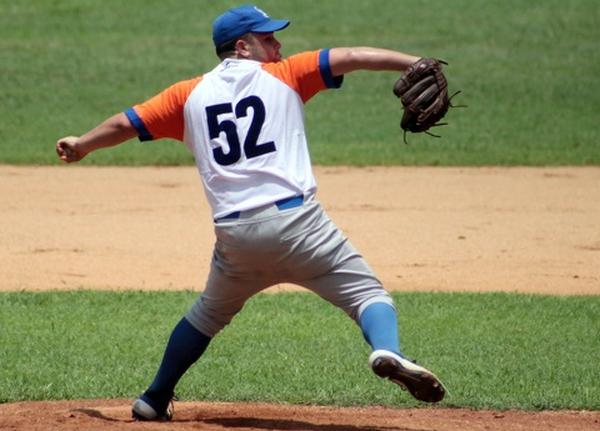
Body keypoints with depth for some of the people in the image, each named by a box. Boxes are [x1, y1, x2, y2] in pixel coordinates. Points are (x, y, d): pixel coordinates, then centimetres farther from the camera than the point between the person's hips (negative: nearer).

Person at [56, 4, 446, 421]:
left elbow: (125, 123, 25)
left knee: (209, 313, 28)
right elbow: (353, 57, 0)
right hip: (296, 220, -4)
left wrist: (81, 145, 42)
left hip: (234, 234, 4)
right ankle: (387, 351, -37)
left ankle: (154, 400, 36)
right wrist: (417, 64, -5)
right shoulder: (283, 76, 9)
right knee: (367, 291, -6)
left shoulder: (190, 94, 18)